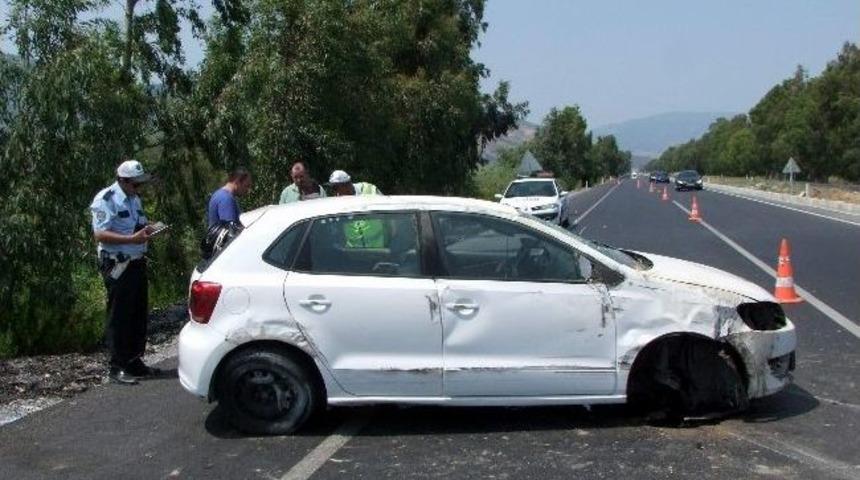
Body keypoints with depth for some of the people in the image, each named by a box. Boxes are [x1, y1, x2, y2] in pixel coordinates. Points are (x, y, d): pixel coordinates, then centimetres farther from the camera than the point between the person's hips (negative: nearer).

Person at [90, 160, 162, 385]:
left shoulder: (135, 199, 15)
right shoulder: (106, 199, -11)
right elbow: (100, 234, -18)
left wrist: (147, 229, 3)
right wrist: (133, 238, -26)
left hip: (137, 263, 8)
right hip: (117, 265, -8)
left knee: (139, 315, 11)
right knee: (119, 317, -4)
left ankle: (135, 362, 21)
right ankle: (117, 368, 3)